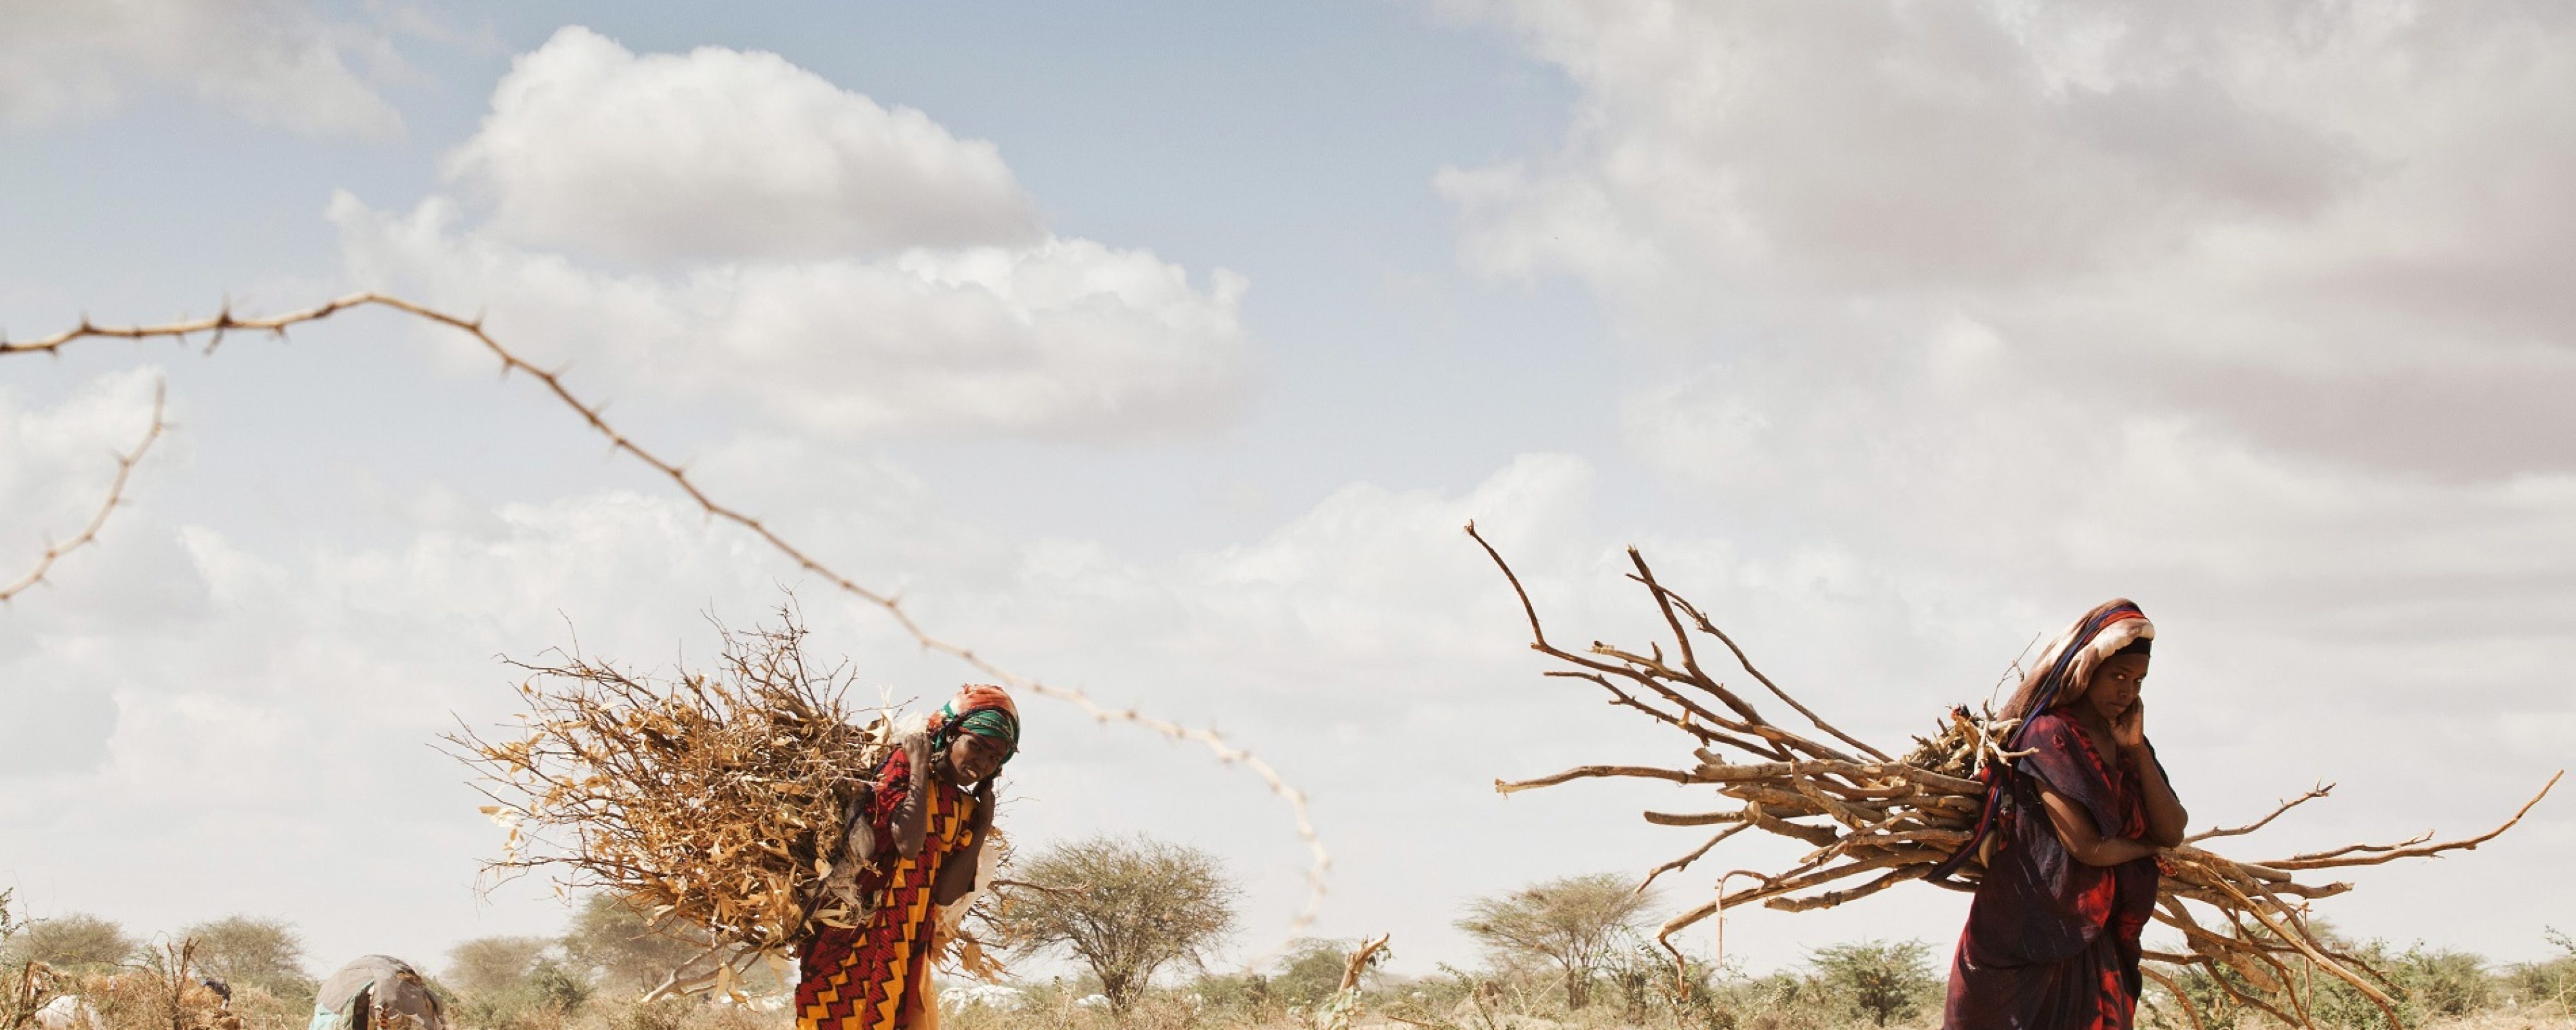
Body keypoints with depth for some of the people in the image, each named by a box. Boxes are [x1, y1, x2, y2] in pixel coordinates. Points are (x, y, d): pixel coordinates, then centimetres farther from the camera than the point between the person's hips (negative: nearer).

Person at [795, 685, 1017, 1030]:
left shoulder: (966, 809, 9)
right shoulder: (904, 765, -7)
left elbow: (946, 893, -2)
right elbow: (908, 842, -26)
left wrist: (983, 827, -1)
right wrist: (919, 766, -16)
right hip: (854, 936, -6)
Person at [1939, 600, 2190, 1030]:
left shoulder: (2125, 744, 12)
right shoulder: (2049, 736, -10)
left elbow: (2173, 832, 1)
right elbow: (2087, 847, -17)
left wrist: (2137, 749, -4)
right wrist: (2149, 845, 2)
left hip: (2096, 944, 7)